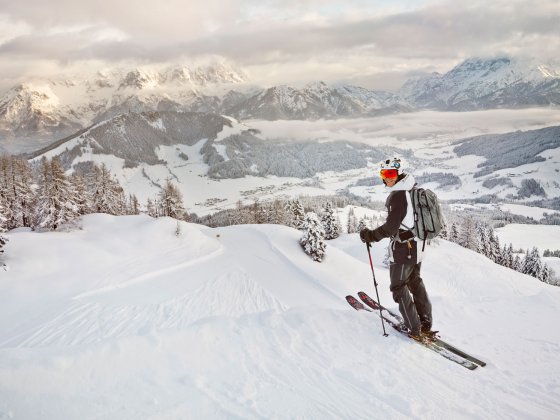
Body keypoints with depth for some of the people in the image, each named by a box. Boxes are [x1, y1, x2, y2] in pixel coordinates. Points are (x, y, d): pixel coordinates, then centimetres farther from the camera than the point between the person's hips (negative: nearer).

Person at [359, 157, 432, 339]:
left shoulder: (397, 195, -22)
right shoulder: (413, 191, 7)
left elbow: (391, 227, -24)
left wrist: (370, 235, -14)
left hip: (402, 249, -9)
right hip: (418, 246, 9)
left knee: (399, 287, 5)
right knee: (415, 282, 22)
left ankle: (414, 329, 8)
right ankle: (426, 323, 29)